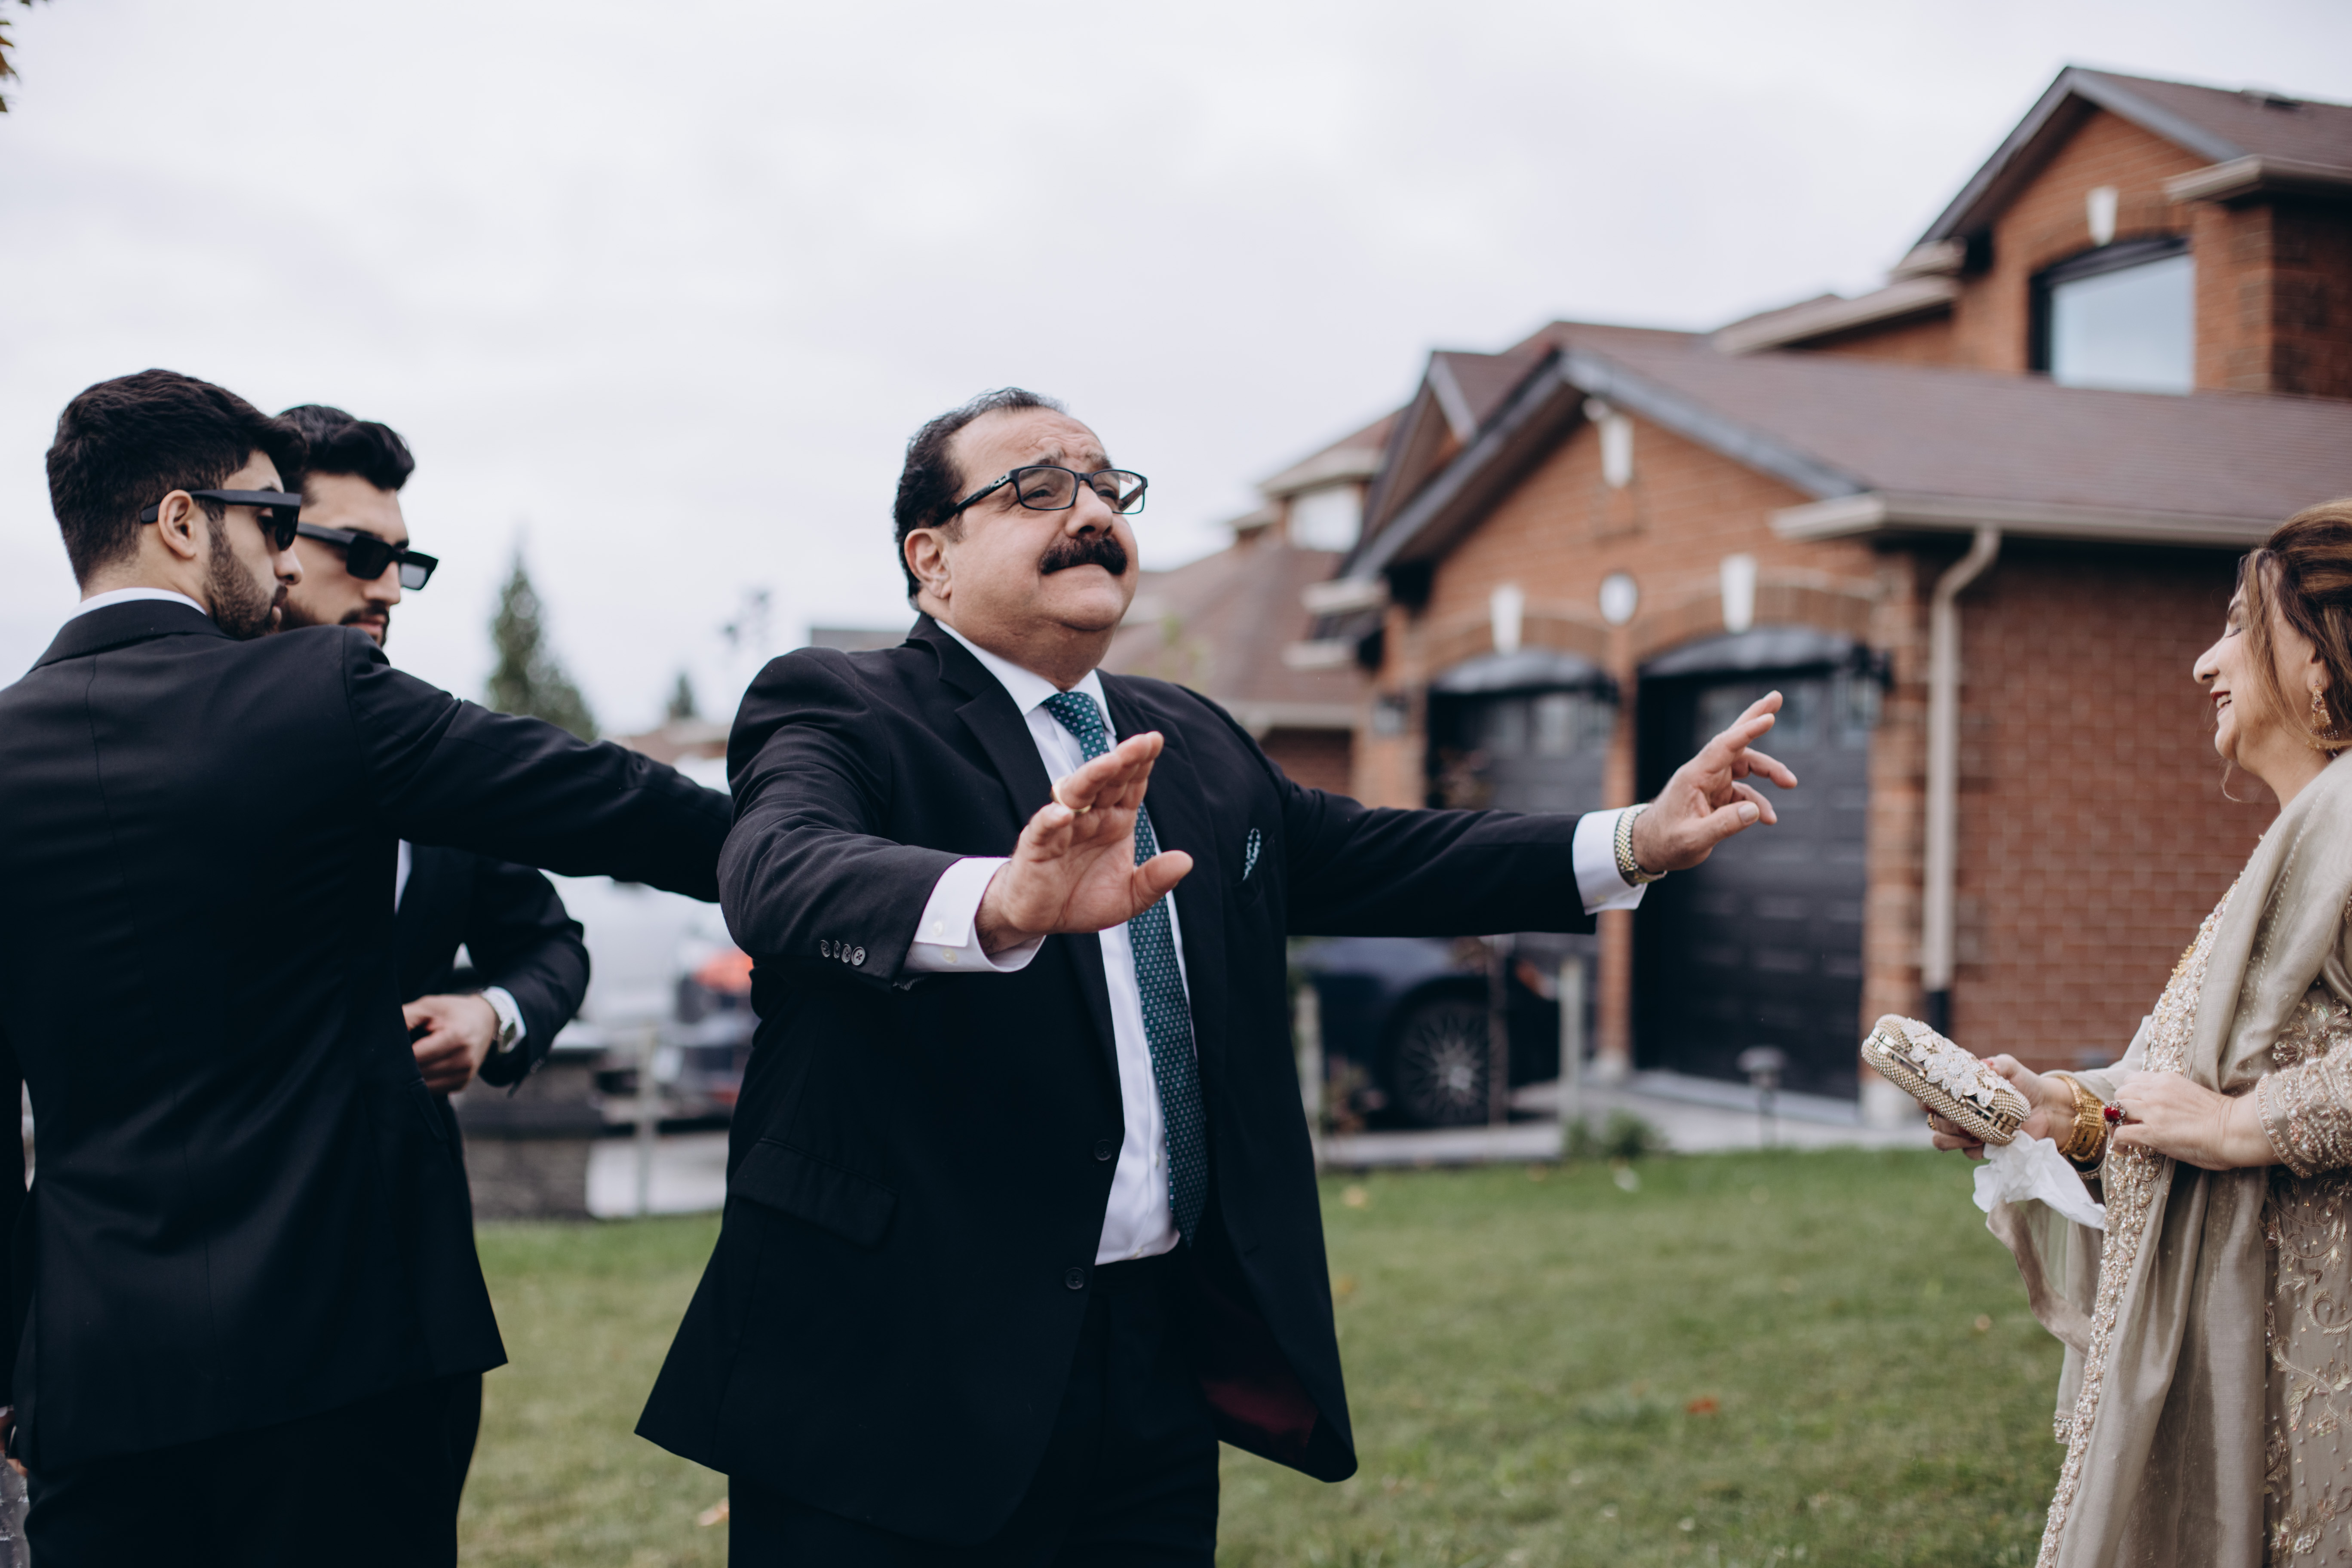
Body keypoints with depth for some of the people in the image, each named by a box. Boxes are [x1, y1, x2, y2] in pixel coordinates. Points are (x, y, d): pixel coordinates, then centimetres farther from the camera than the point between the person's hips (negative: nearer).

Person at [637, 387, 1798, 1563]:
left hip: (1166, 1363, 6)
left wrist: (1638, 842, 7)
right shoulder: (836, 712, -7)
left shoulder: (1194, 743, 15)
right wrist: (1004, 904, -48)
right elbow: (788, 874, -27)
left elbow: (1358, 857, 17)